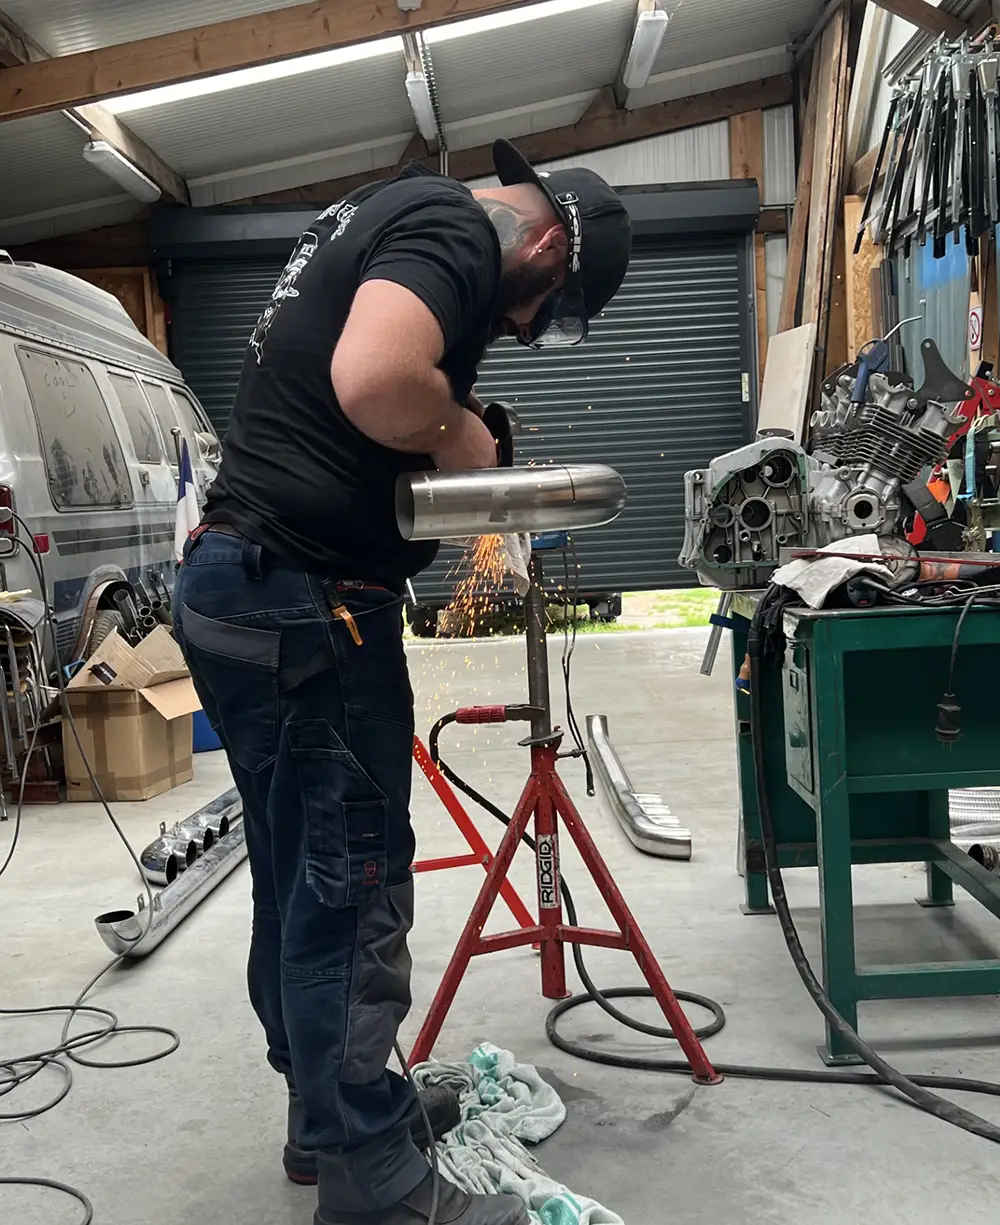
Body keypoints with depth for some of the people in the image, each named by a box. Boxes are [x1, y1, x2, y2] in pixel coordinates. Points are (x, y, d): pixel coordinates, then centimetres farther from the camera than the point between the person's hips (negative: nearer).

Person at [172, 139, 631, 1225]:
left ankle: (328, 1112, 32)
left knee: (300, 881, 17)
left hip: (238, 587, 10)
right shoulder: (454, 226, -10)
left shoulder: (386, 214, 21)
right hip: (304, 597, -10)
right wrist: (460, 429, -9)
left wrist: (449, 442, 14)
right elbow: (373, 378, -29)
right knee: (351, 892, -3)